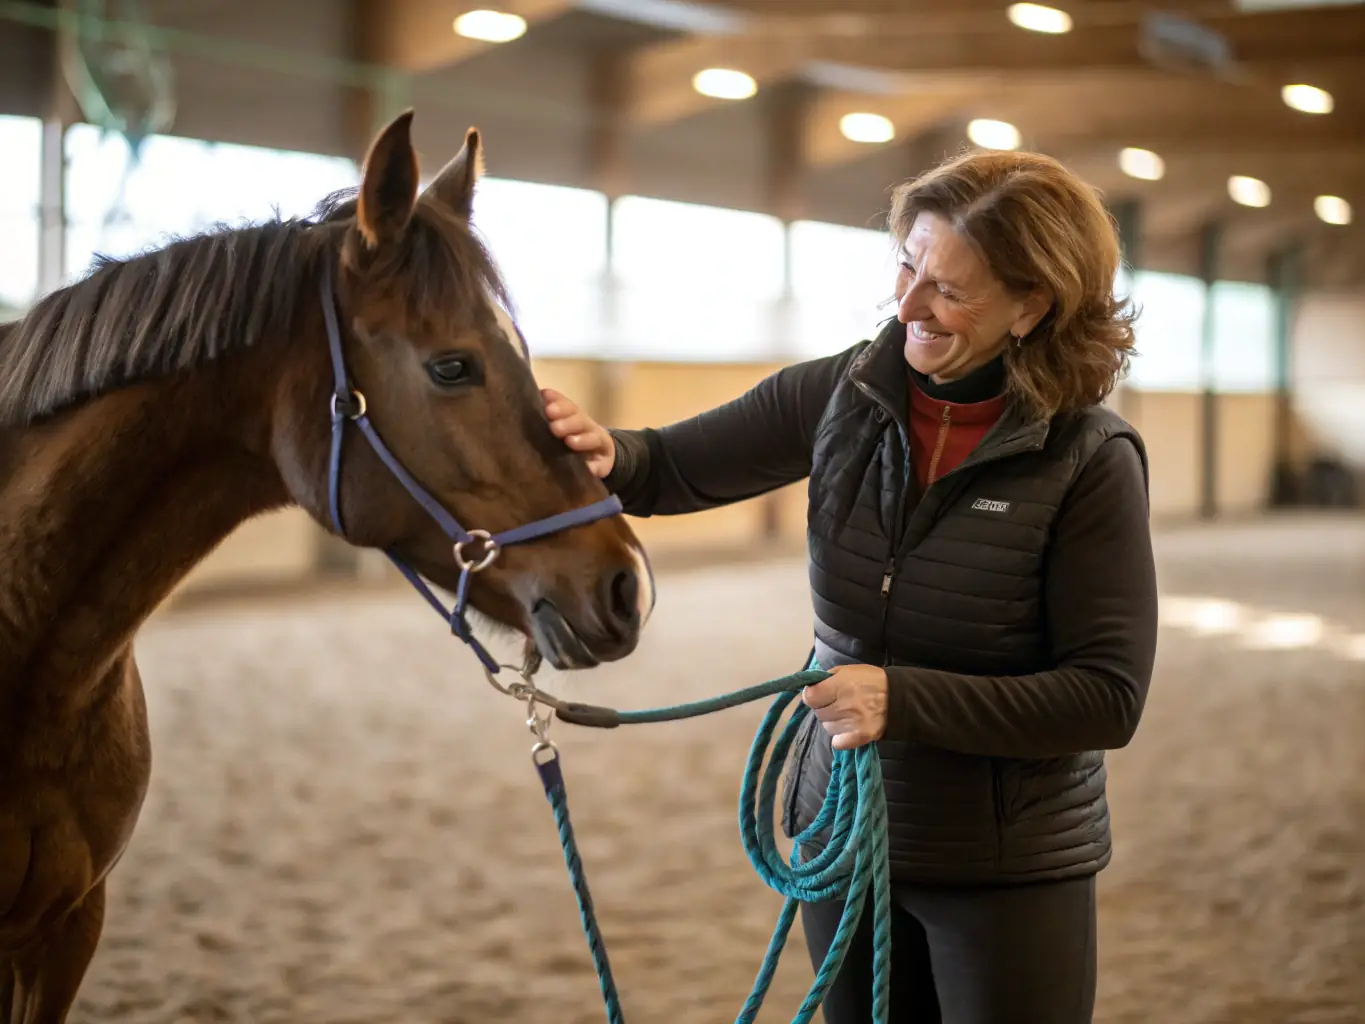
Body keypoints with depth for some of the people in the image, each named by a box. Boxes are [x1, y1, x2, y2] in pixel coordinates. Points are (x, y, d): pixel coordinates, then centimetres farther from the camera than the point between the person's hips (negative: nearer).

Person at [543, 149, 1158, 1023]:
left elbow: (1109, 699, -18)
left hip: (1011, 871, -4)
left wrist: (903, 698, -26)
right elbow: (678, 468, 2)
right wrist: (608, 455, -21)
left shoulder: (1091, 461, -17)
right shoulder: (846, 394, -5)